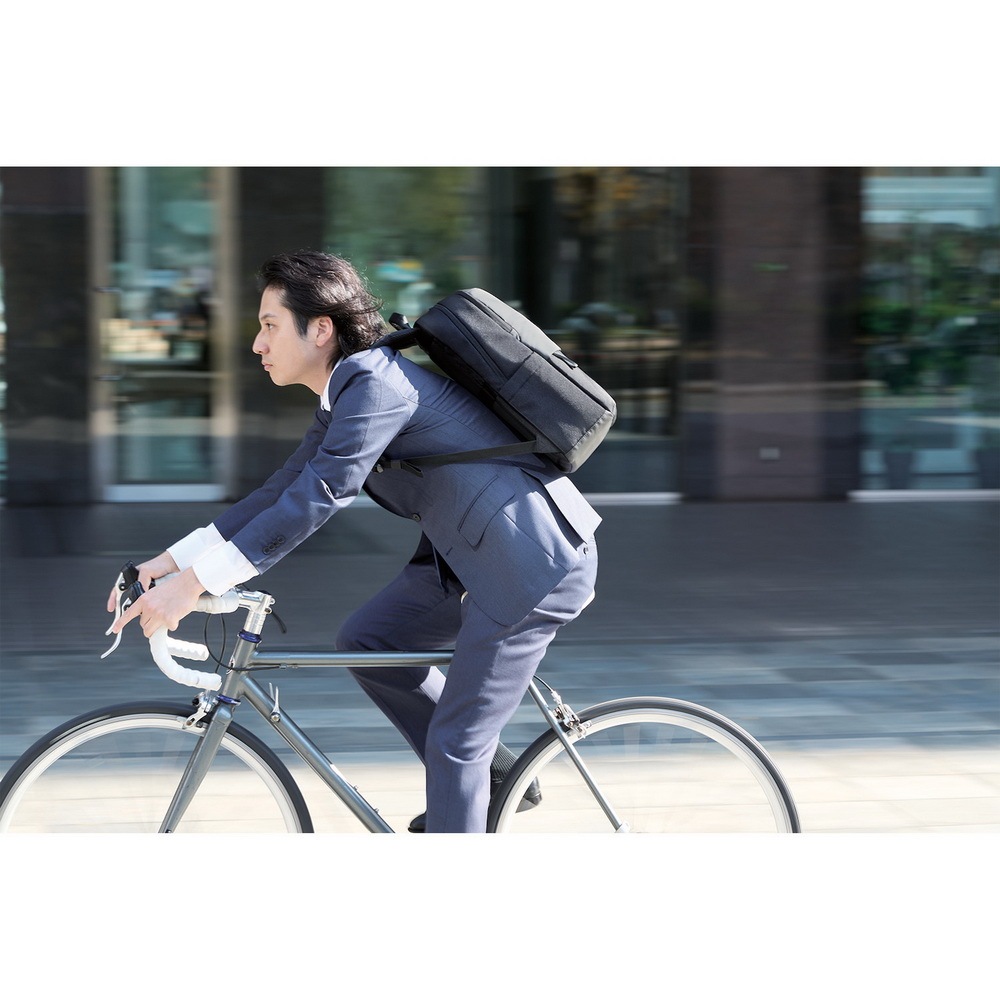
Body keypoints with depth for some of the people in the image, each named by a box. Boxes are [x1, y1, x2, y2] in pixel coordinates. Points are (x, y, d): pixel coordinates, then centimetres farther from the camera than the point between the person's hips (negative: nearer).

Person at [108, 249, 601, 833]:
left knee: (454, 741, -6)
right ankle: (493, 779, 20)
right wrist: (169, 562, 9)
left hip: (534, 565, -10)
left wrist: (193, 584, -25)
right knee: (366, 642, 12)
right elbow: (284, 491, 15)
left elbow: (316, 499, -26)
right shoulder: (345, 396, 12)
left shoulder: (376, 381, -19)